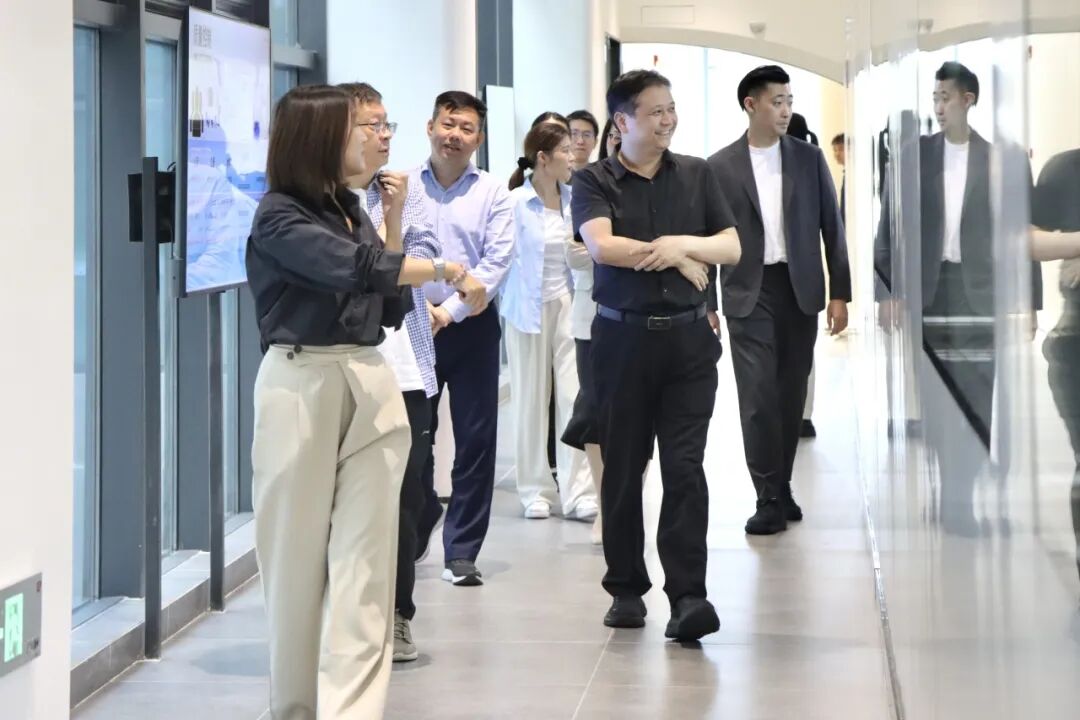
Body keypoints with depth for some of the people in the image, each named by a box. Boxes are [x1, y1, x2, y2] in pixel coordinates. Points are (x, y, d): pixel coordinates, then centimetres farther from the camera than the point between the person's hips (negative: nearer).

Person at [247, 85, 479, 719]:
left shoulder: (351, 210, 16)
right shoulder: (279, 218, -5)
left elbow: (390, 308, 15)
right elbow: (353, 266, -19)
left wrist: (392, 225, 9)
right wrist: (440, 270, -8)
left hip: (371, 382, 6)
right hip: (302, 384, -6)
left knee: (366, 560, -4)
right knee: (298, 549, 2)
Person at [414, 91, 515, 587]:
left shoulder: (492, 193, 2)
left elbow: (497, 261, -5)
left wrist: (449, 311, -14)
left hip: (470, 326, 0)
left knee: (475, 440, 0)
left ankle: (462, 552, 8)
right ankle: (412, 538, 30)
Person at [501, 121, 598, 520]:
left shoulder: (574, 199, 3)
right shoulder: (516, 203, -9)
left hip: (567, 304, 3)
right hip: (528, 308, -3)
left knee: (574, 397, -3)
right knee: (531, 401, 6)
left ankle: (578, 492, 0)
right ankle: (535, 490, 17)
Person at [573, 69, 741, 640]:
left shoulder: (696, 175, 11)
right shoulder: (595, 182, 1)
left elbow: (731, 247, 7)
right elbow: (601, 246, -15)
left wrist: (683, 244, -11)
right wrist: (675, 257, -9)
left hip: (688, 338, 1)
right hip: (622, 339, -1)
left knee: (685, 467, -8)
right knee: (622, 469, 6)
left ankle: (688, 596, -11)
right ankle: (627, 589, 18)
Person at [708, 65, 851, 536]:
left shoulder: (809, 158, 5)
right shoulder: (721, 166, 0)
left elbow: (831, 227, 6)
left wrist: (840, 293, 1)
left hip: (800, 289, 2)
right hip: (749, 292, -2)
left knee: (790, 396, 6)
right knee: (758, 396, -8)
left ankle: (780, 489, 17)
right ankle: (770, 498, -3)